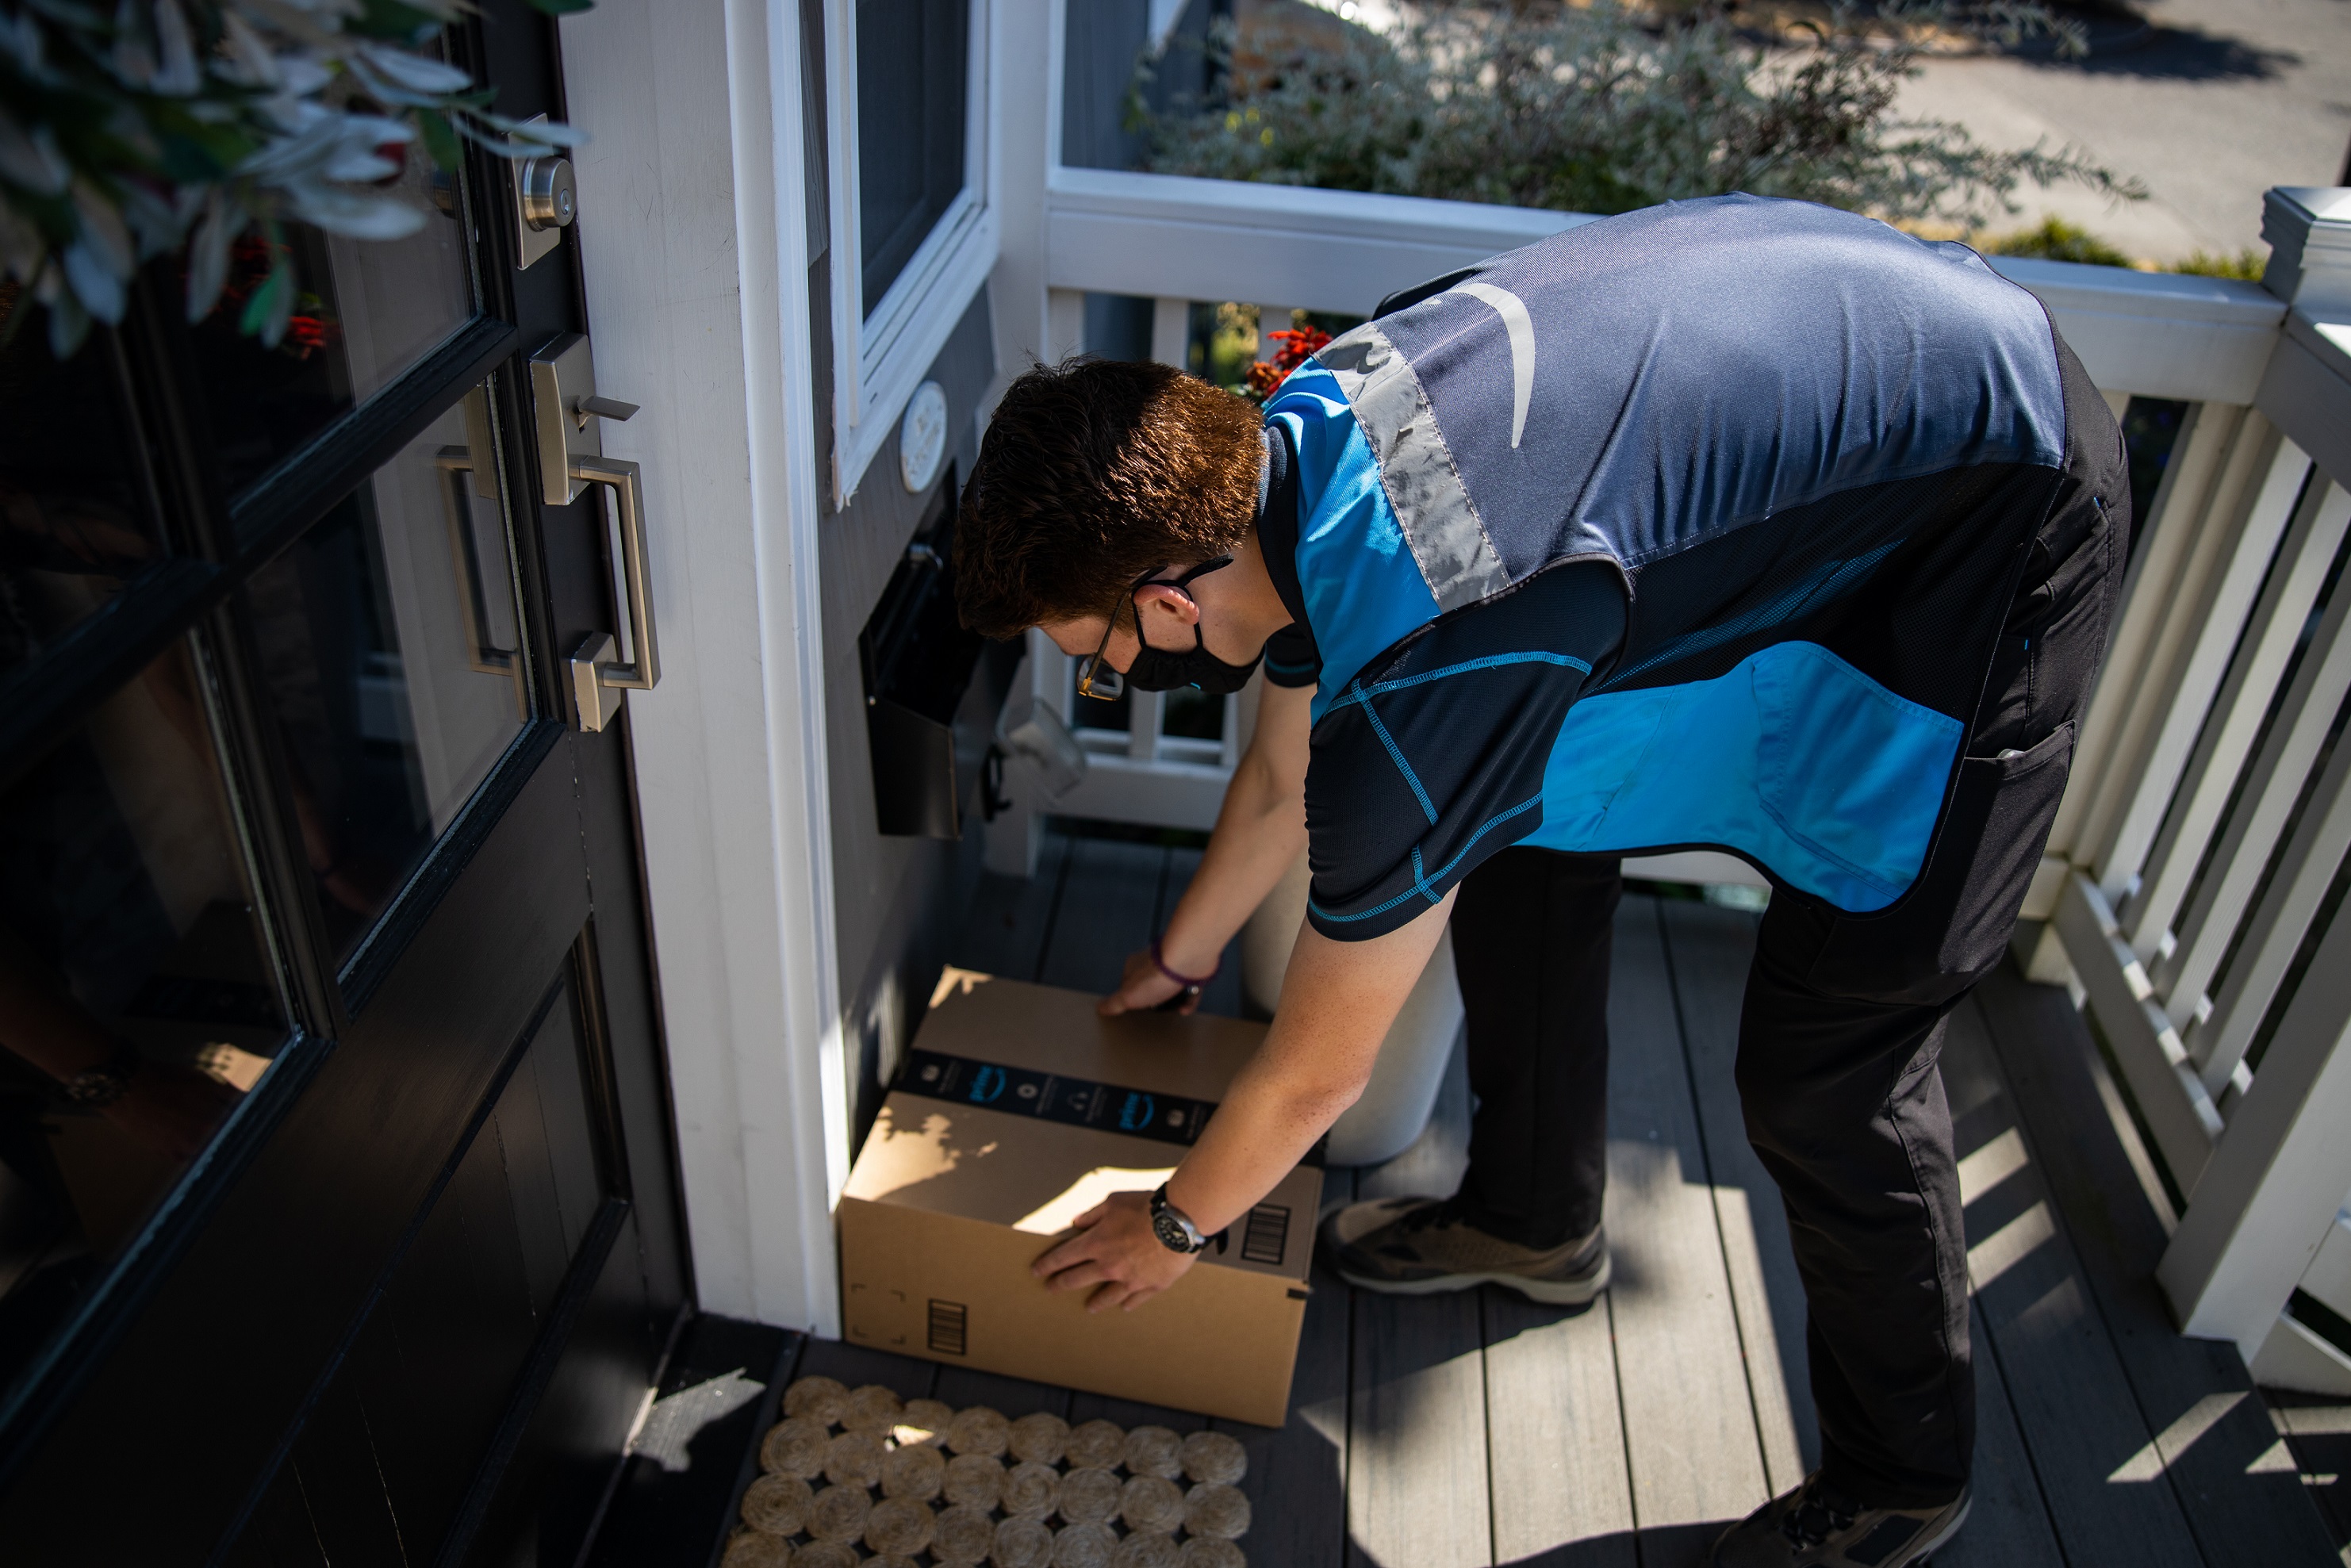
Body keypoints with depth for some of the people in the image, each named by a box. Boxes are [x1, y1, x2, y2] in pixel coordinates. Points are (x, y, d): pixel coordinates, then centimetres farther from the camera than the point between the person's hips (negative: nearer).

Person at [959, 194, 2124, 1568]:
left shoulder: (1420, 667, -35)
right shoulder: (1286, 443, -8)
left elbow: (1319, 1070, -18)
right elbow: (1285, 778, 12)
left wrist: (1175, 1224, 2)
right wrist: (1183, 961, 27)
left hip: (2001, 526, -8)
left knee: (1824, 1068, -6)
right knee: (1521, 834, 10)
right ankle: (1535, 1217, 33)